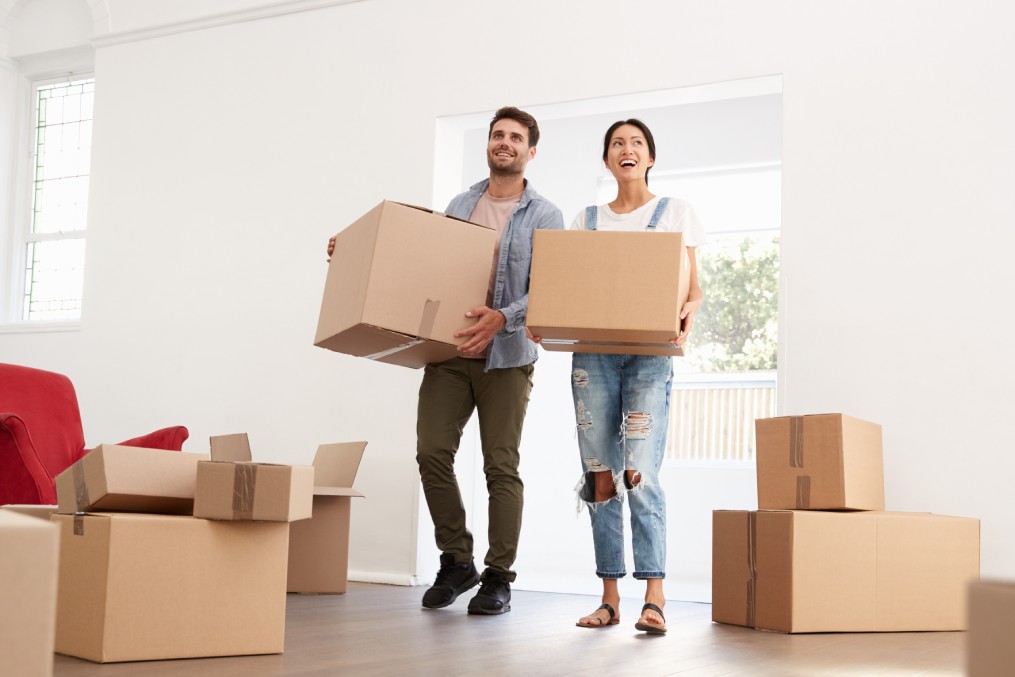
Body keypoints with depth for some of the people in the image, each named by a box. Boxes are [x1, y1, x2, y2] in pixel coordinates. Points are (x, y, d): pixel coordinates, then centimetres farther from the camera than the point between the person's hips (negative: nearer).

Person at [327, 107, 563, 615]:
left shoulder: (543, 217, 1)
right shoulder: (459, 205, 14)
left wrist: (503, 317, -27)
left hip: (505, 357, -3)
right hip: (449, 351, 4)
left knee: (501, 466, -1)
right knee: (432, 452, -4)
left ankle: (499, 576, 9)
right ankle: (456, 561, 13)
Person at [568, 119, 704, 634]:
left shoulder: (674, 212, 10)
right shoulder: (586, 220, 17)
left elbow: (694, 286, 5)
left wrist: (689, 311, -17)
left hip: (649, 354, -3)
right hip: (593, 352, 3)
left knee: (640, 474, -15)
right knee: (600, 478, 1)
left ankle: (654, 598, -12)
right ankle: (609, 597, 7)